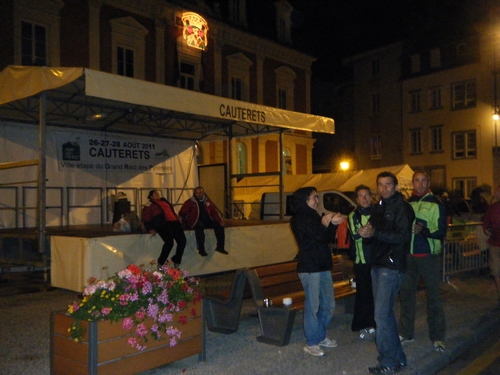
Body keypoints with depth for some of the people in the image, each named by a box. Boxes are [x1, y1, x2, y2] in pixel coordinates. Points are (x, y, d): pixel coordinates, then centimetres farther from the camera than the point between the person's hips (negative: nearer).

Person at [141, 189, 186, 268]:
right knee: (169, 242, -24)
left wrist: (178, 219, 16)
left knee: (182, 241, -8)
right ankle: (160, 263, -9)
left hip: (174, 222, 6)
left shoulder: (164, 201, 30)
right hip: (162, 224, -5)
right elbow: (146, 219, 8)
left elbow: (172, 211, 30)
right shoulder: (149, 206, 15)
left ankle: (176, 261, 7)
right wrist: (150, 229, -6)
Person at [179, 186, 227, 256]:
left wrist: (220, 221, 2)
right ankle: (201, 250, -34)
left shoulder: (207, 201, 13)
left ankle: (220, 247, -11)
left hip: (207, 221, 5)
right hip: (196, 222, -4)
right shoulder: (190, 202, 2)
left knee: (219, 225, -17)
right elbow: (182, 213, 3)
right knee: (199, 228, -38)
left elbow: (214, 211, 14)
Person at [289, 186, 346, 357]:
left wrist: (331, 223, -3)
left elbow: (327, 238, 11)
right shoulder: (298, 219, -8)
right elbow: (315, 238, -18)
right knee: (313, 306, -3)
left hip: (323, 266, 8)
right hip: (309, 267, -8)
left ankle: (321, 336, 28)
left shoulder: (314, 216, 16)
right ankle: (311, 343, 9)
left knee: (328, 304, 14)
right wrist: (326, 223, -9)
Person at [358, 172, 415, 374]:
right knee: (386, 312, 15)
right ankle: (397, 357, 28)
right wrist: (365, 232, -5)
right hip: (377, 264, 9)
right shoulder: (377, 208, 16)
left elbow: (402, 236, -19)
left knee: (382, 314, -9)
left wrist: (375, 233, -26)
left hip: (392, 266, -9)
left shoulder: (402, 208, -9)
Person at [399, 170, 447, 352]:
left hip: (429, 256, -4)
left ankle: (437, 337, 12)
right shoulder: (407, 204, 9)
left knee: (433, 296, 2)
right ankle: (406, 333, 22)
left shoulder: (436, 204, -2)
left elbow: (441, 232, -8)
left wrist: (424, 230, -23)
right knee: (406, 294, 10)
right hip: (408, 255, 4)